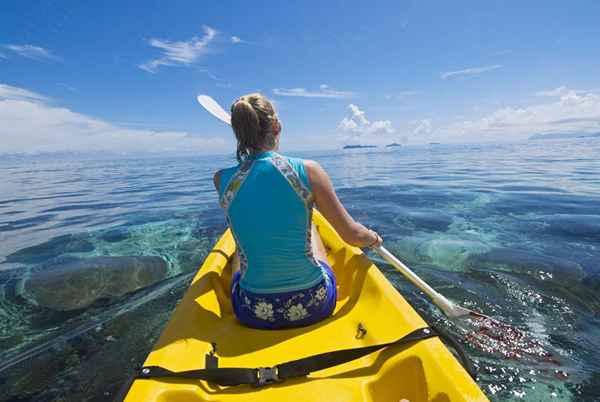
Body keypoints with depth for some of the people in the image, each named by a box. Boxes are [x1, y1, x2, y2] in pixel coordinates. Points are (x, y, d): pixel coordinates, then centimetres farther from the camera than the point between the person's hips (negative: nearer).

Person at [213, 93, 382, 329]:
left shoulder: (222, 180, -11)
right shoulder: (307, 171, -18)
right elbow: (353, 236, -10)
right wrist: (373, 238, 13)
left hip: (253, 314, 2)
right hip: (316, 306, -1)